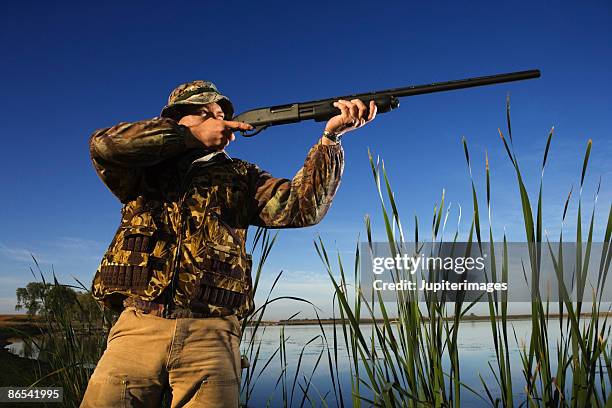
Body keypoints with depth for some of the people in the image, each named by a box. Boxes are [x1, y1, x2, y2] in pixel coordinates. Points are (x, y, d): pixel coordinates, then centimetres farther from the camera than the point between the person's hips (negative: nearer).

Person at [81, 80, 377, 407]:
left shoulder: (241, 177, 16)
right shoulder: (146, 170, 14)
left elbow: (301, 207, 2)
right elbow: (104, 144, -6)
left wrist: (330, 137, -9)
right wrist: (194, 135, -3)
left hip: (211, 335, 1)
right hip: (139, 326, 0)